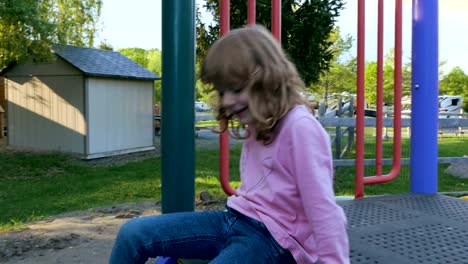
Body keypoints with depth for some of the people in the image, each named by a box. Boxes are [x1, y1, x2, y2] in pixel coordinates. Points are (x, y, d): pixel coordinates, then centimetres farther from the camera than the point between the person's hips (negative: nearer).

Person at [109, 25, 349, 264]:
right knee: (133, 233, -2)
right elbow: (253, 190, 10)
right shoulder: (256, 124, 11)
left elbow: (322, 207, -21)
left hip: (272, 239, -8)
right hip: (235, 220, 9)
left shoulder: (299, 127, -18)